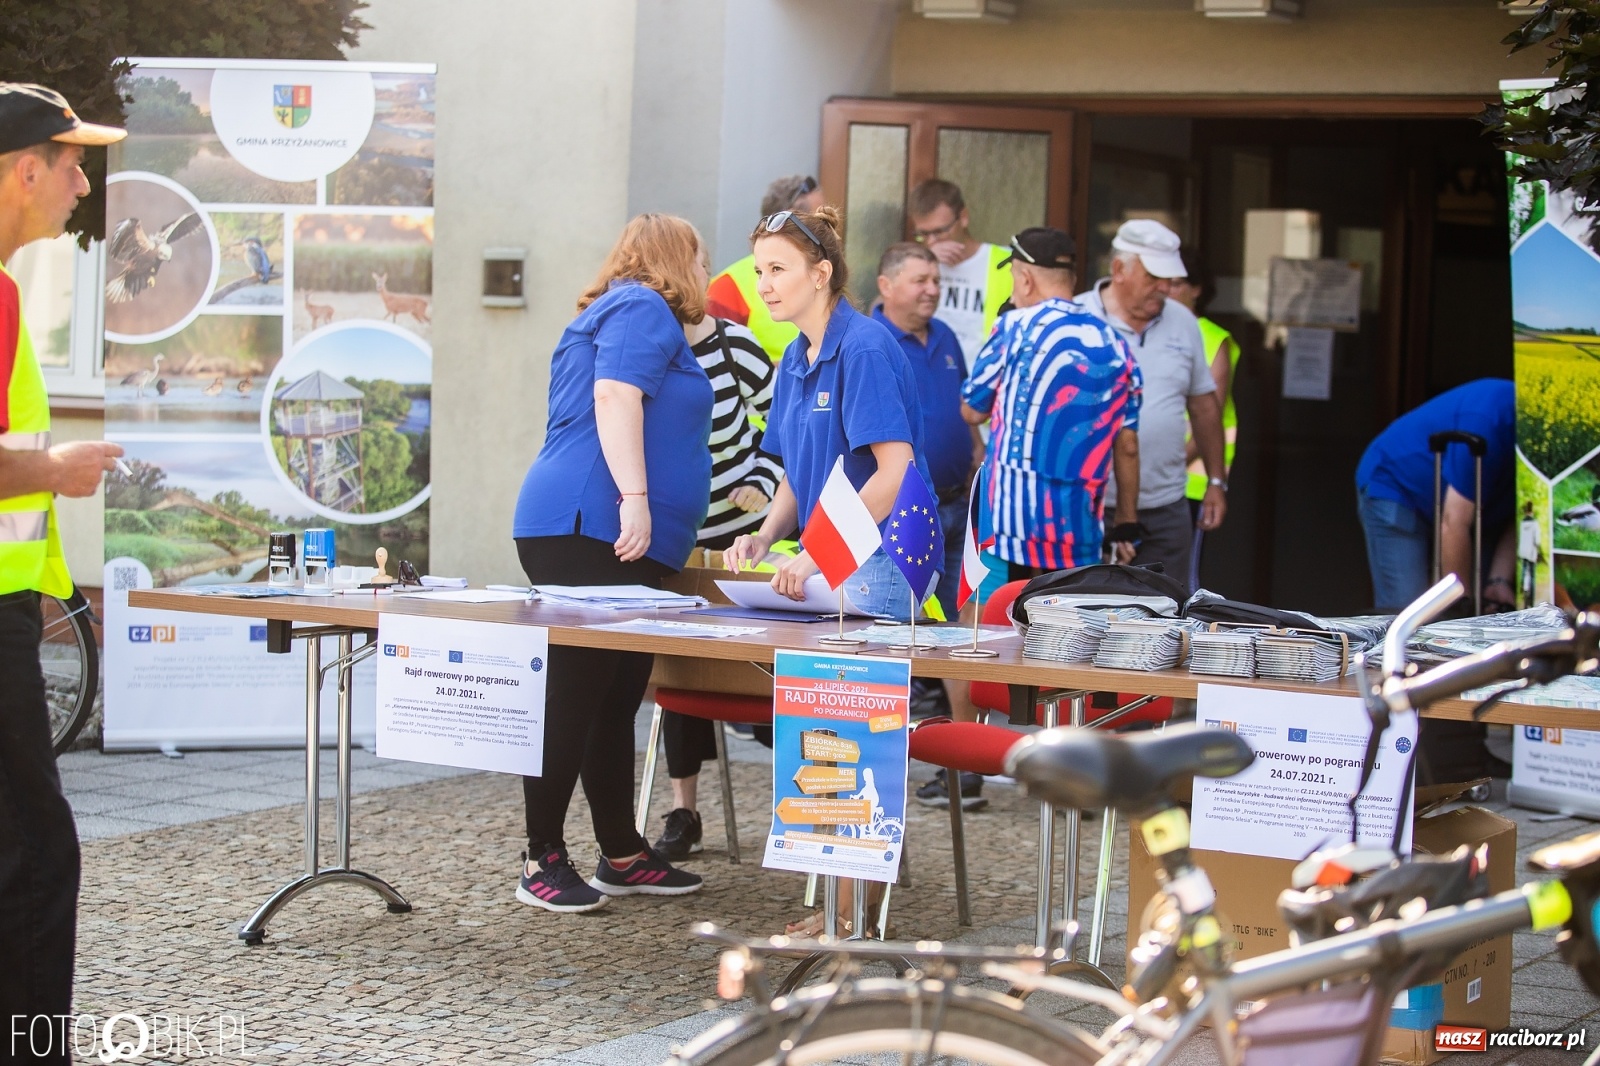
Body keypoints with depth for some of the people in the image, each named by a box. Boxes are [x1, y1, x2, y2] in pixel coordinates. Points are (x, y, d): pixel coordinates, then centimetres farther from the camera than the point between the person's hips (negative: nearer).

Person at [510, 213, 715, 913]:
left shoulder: (608, 314, 29)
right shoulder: (644, 310, -4)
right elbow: (615, 396, -18)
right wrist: (635, 496, -26)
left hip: (612, 543, 11)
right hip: (593, 531, -11)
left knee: (614, 700, 12)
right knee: (575, 695, -9)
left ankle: (621, 855, 16)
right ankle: (542, 861, -6)